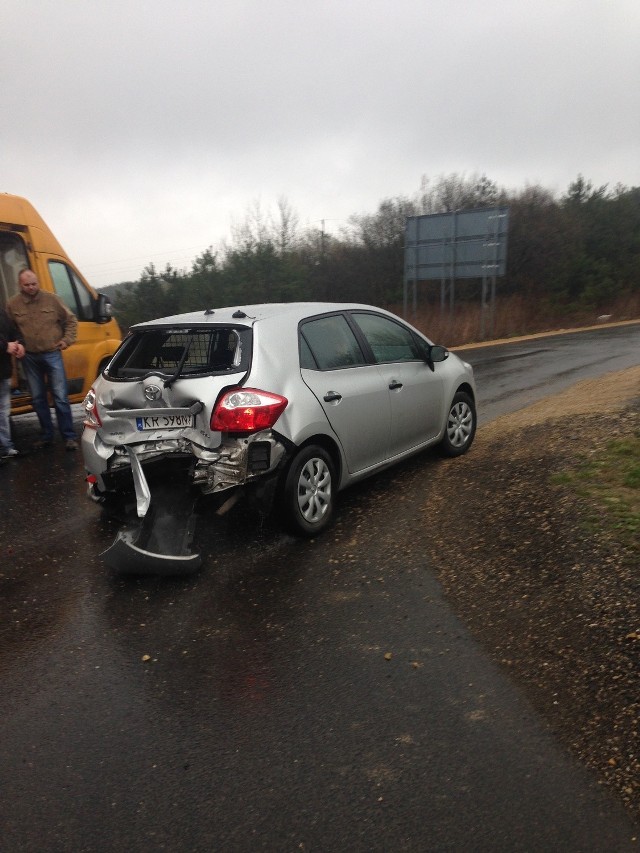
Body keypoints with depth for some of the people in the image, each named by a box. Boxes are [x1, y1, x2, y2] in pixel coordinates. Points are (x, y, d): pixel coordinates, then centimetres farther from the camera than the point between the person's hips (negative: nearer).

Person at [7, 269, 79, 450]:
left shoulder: (52, 299, -4)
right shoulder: (13, 304, 0)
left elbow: (71, 320, 5)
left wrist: (67, 340, -4)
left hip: (52, 354, -2)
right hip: (30, 357, 3)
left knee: (60, 397, -4)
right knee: (37, 398, 10)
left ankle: (69, 437, 2)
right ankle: (46, 436, 21)